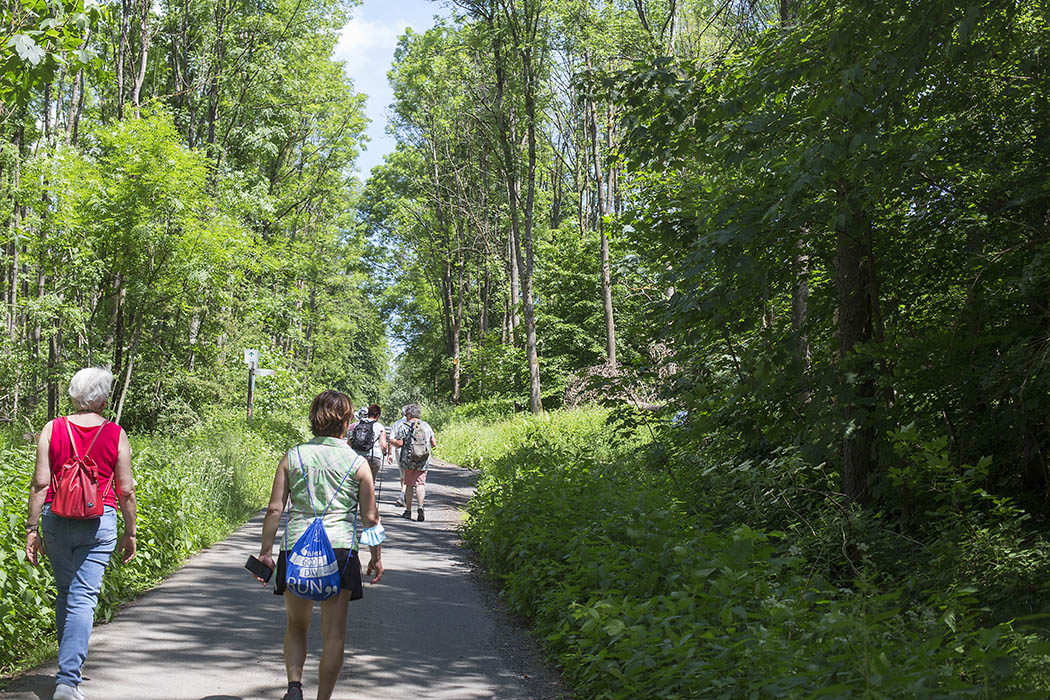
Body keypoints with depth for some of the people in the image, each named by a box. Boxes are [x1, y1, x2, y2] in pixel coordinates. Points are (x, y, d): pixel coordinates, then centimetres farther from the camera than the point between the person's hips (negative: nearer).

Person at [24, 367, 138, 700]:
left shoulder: (52, 430, 1)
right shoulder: (116, 435, -1)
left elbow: (40, 483, -2)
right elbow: (126, 491, 1)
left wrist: (32, 528, 4)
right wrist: (130, 533, 11)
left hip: (56, 519, 2)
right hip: (99, 522, -2)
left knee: (64, 595, 18)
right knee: (83, 599, -2)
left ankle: (69, 670, 27)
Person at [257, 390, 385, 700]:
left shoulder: (293, 456, 4)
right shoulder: (357, 463, 0)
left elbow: (274, 509, 2)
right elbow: (370, 517, 2)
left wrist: (265, 552, 9)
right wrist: (377, 556, 14)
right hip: (340, 548, -2)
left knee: (296, 627, 18)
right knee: (334, 633, 6)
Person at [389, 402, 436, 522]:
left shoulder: (404, 426, -4)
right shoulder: (426, 425, 8)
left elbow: (399, 444, -11)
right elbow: (434, 444, 10)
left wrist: (391, 440, 9)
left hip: (409, 459, -2)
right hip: (423, 461, 2)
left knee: (409, 484, 9)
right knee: (420, 483, 2)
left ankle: (408, 510, 16)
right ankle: (420, 507, -20)